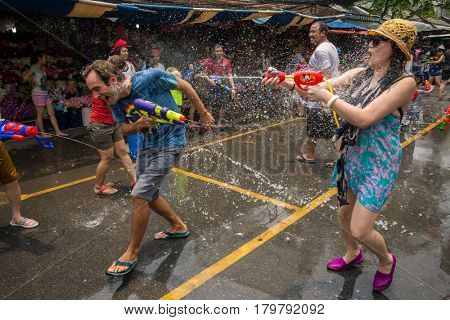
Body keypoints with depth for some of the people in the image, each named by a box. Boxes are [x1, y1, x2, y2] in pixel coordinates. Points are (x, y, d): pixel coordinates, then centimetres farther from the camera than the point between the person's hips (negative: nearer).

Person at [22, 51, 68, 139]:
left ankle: (58, 132, 7)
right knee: (40, 115, 1)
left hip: (45, 93, 7)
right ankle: (43, 133, 8)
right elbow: (25, 77, -22)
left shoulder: (43, 68, 11)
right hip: (38, 94, -7)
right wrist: (34, 83, -12)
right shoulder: (34, 68, -11)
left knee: (52, 113, 5)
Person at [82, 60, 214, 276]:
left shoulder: (149, 78, -23)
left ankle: (132, 253, 6)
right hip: (148, 144, 8)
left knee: (139, 196, -12)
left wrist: (203, 114, -1)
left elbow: (184, 86, -10)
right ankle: (178, 227, 40)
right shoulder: (114, 101, -4)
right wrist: (138, 125, -21)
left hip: (169, 144, -8)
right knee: (149, 195, 17)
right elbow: (123, 129, 4)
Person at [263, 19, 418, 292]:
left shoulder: (404, 83, -17)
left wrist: (327, 97, -24)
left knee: (360, 230, -4)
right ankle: (353, 255, 48)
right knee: (344, 215, 19)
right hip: (351, 156, 6)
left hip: (377, 164, -6)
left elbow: (364, 118, -27)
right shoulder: (360, 74, 2)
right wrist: (288, 83, -19)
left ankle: (386, 260, 30)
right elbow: (323, 88, -4)